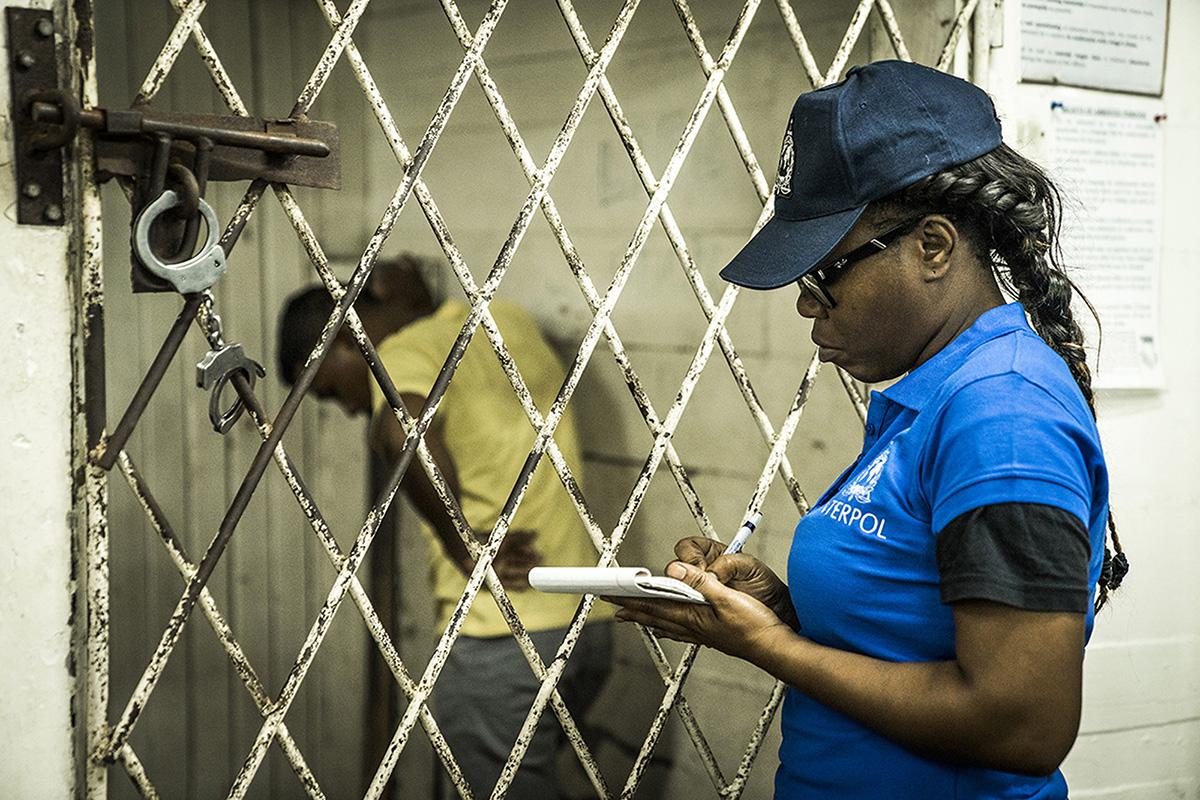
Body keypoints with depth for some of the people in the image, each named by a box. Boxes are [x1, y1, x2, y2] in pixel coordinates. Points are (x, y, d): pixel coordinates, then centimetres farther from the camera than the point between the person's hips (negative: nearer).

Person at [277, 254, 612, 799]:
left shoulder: (404, 356, -9)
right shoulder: (509, 319, 13)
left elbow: (406, 438, -31)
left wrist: (463, 547, -19)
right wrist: (421, 305, 23)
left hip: (502, 644, -8)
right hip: (589, 628, 8)